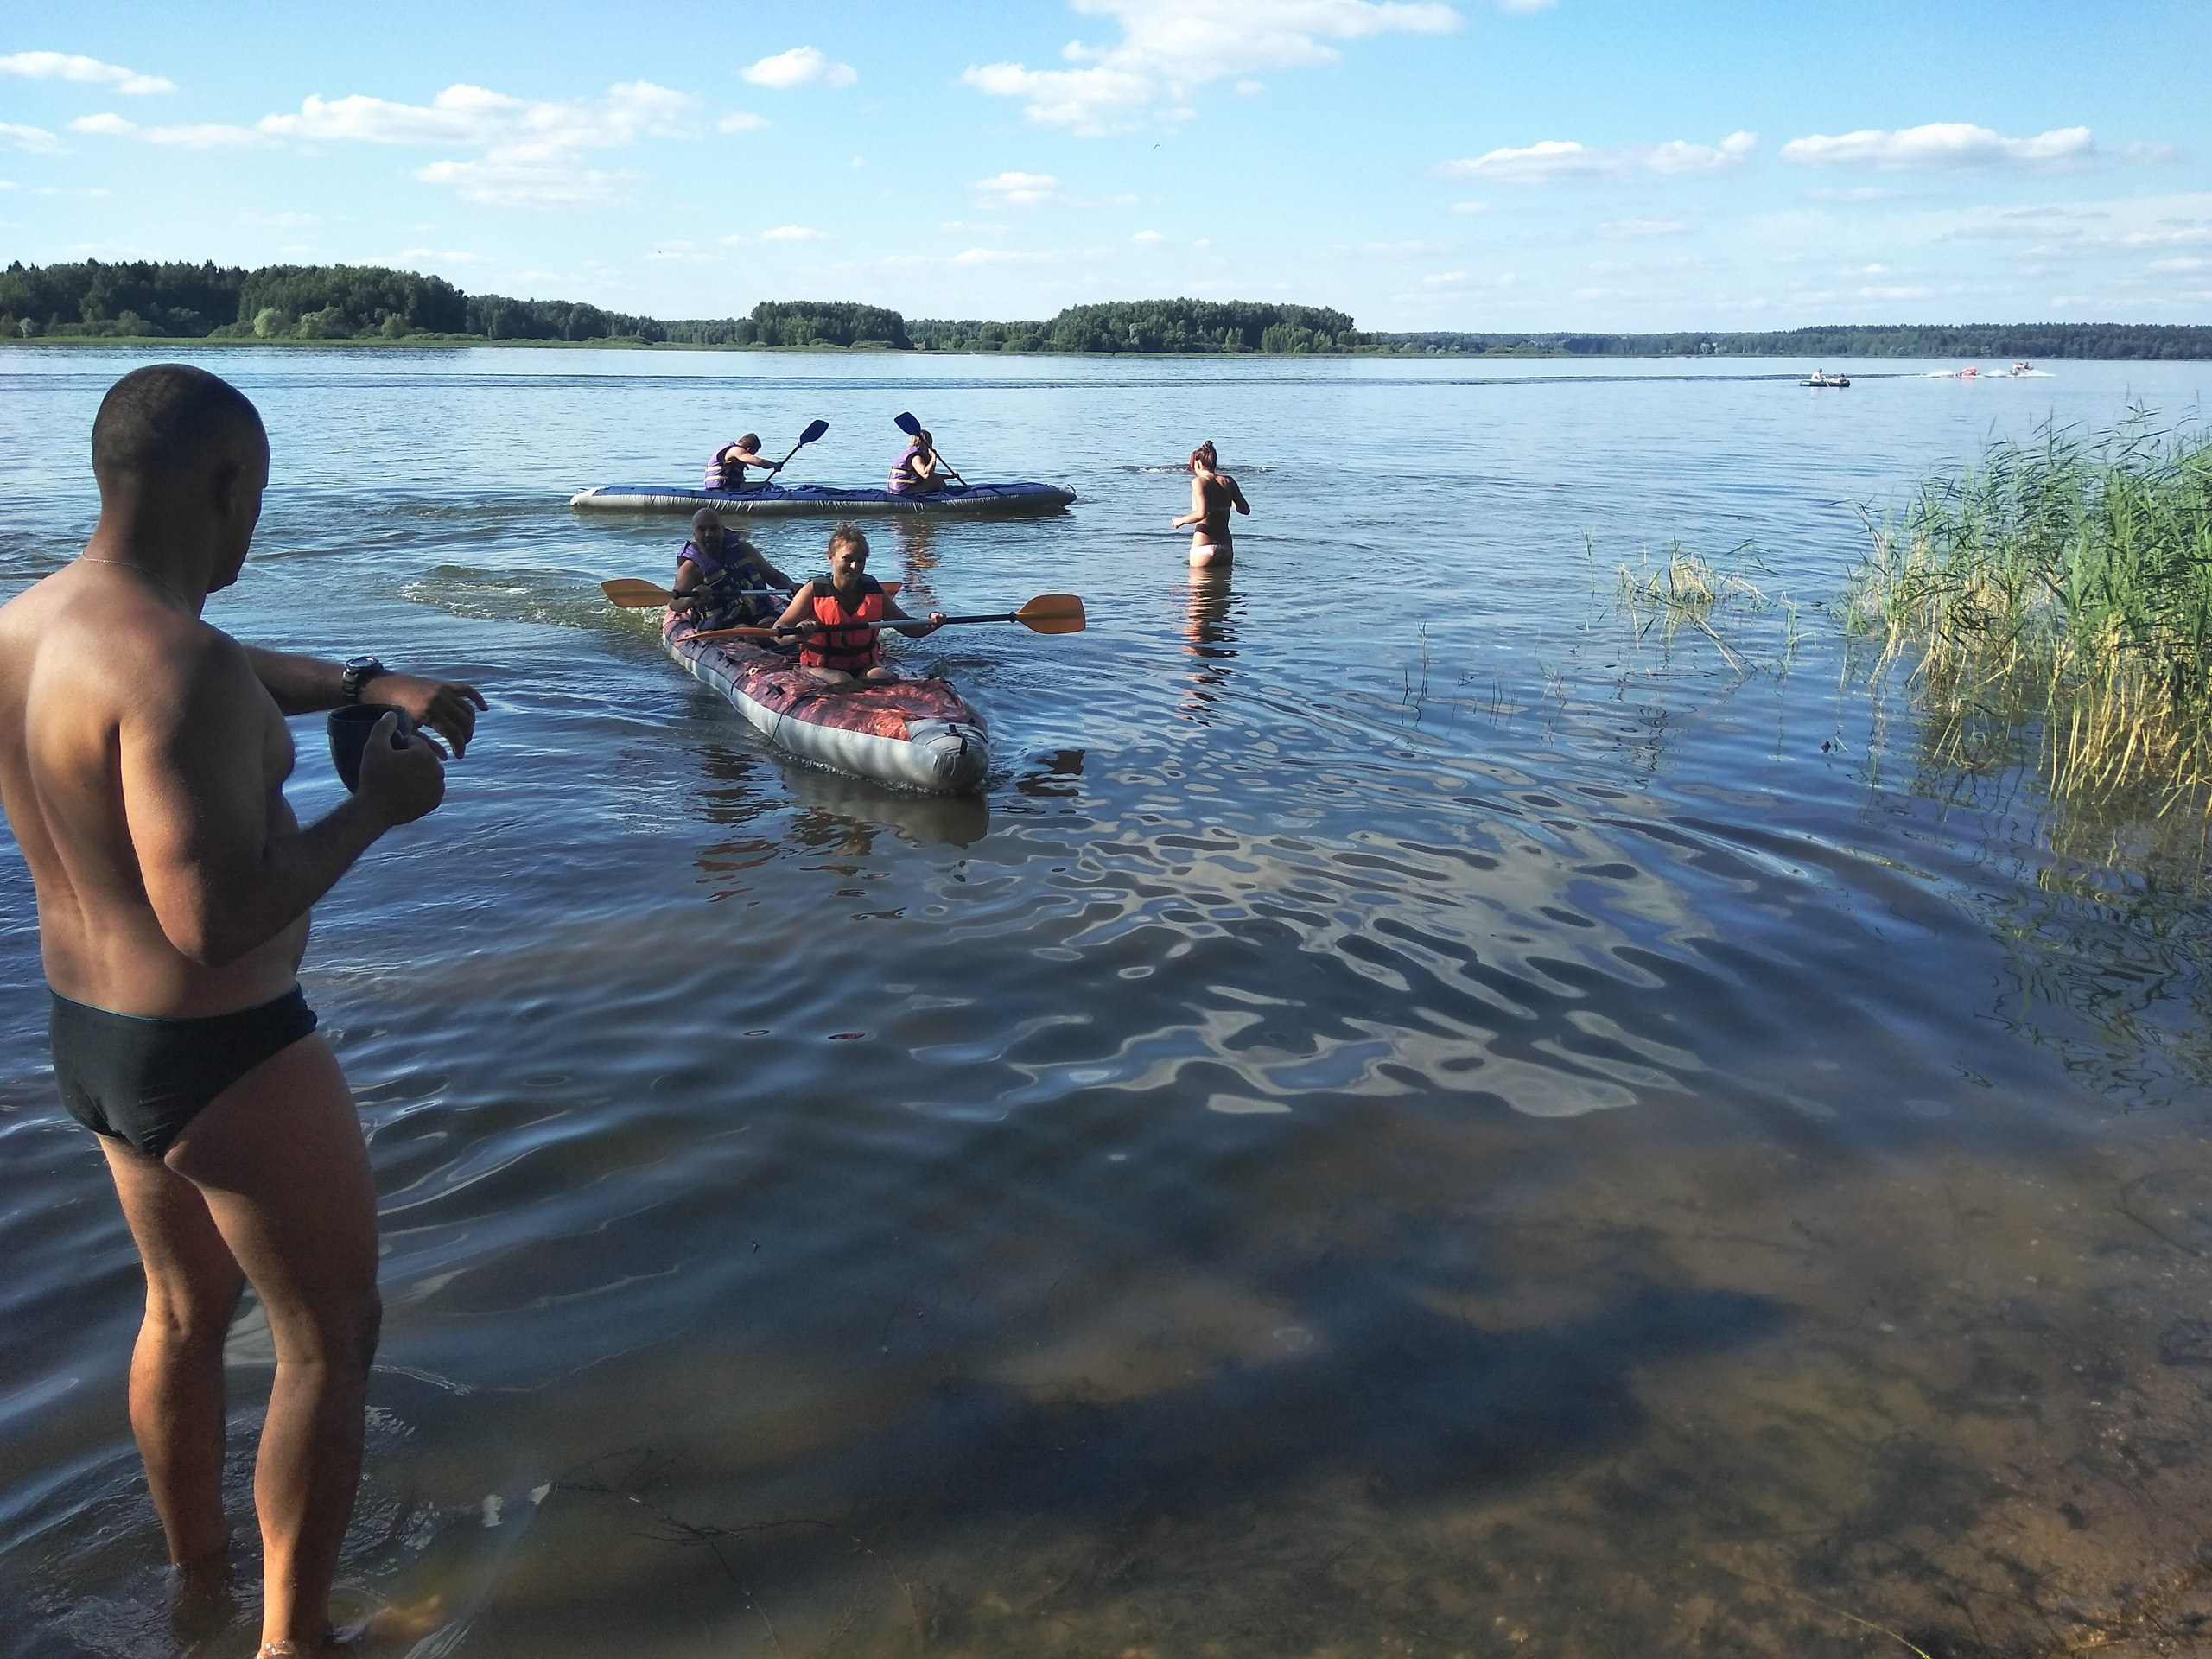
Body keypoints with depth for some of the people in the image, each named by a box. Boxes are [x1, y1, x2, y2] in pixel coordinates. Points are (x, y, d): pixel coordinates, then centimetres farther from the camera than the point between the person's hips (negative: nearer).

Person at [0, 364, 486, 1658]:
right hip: (228, 1062, -9)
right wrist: (378, 808, -21)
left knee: (186, 1309, 28)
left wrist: (370, 686, 11)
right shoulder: (176, 666, -28)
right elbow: (214, 917, -32)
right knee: (332, 1341, 11)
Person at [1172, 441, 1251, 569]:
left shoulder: (1199, 481, -9)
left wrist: (1181, 520, -4)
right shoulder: (1228, 481, 6)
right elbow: (1245, 509, 9)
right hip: (1226, 547, 6)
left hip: (1204, 547, -6)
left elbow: (1201, 514, -22)